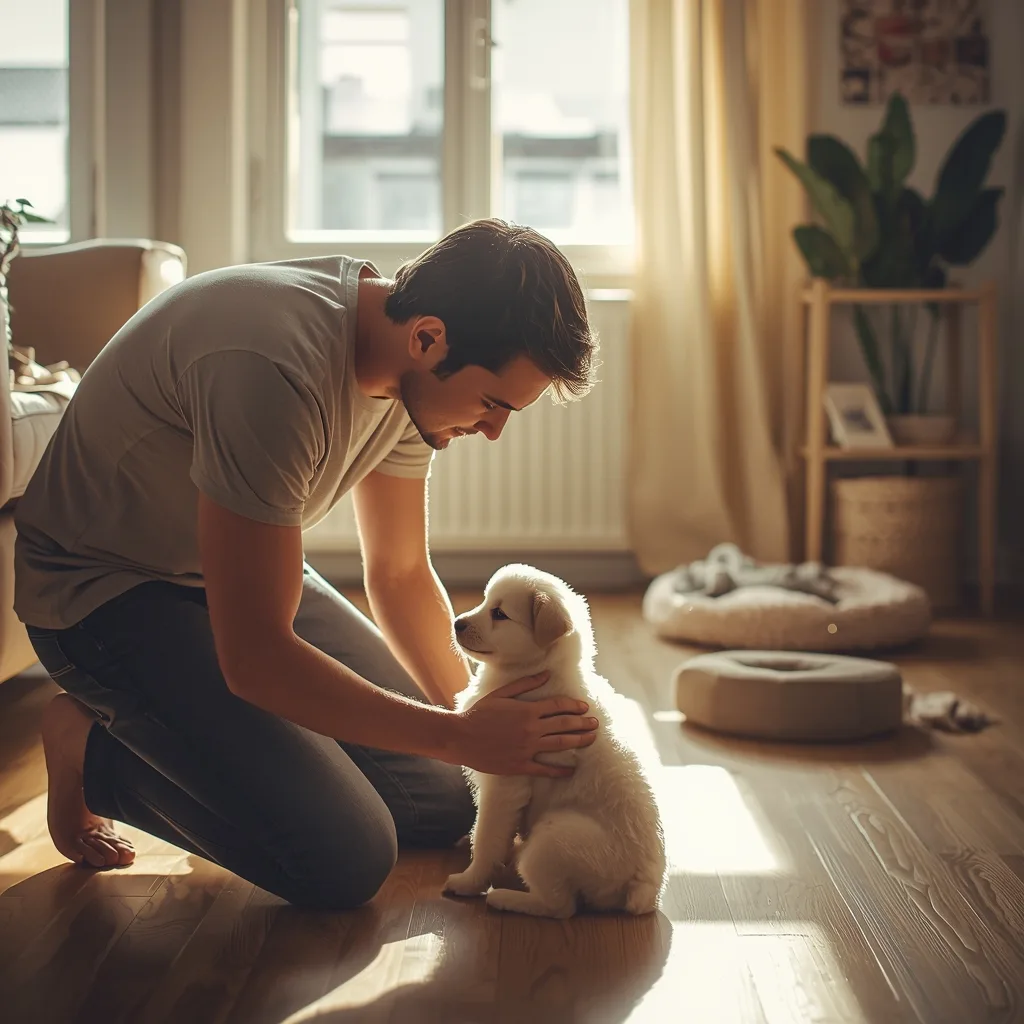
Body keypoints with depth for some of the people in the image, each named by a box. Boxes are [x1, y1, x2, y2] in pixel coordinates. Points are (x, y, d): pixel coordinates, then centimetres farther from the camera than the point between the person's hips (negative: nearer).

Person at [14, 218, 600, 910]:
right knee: (346, 861, -19)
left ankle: (174, 735, 19)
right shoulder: (276, 368, -36)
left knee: (441, 805, 3)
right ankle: (94, 748, 3)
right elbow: (256, 660, -31)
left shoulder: (408, 368, -8)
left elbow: (400, 574, 5)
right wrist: (462, 736, -24)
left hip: (242, 571, 8)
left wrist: (488, 722, -5)